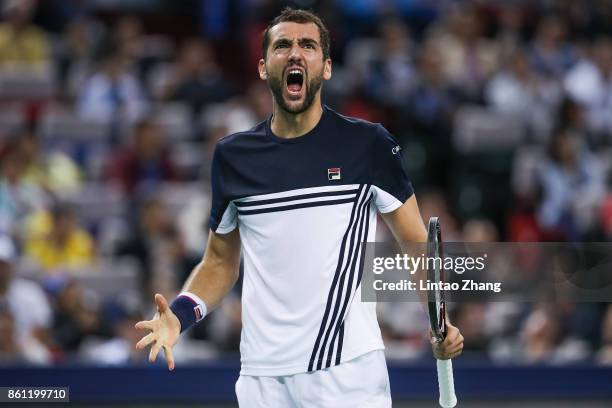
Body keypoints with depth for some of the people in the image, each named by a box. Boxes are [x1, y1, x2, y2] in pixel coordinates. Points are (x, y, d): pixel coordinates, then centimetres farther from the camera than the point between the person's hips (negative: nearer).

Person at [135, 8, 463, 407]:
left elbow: (416, 245, 3)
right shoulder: (232, 156, 7)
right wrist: (179, 315, -3)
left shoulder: (368, 145, -1)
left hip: (349, 372, -3)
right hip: (263, 375, 3)